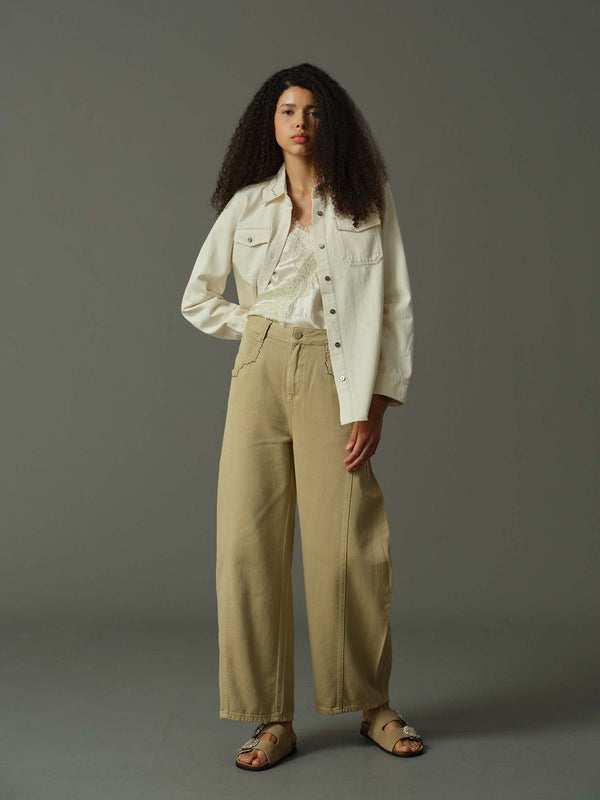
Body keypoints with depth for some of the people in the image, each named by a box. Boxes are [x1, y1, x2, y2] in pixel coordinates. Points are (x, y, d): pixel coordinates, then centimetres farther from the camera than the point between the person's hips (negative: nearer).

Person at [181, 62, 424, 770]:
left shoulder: (367, 200, 8)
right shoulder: (247, 204, 13)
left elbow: (394, 306, 2)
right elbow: (198, 299, 20)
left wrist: (373, 405, -7)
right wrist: (260, 332, 9)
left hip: (334, 376, -2)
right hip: (261, 374, 2)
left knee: (346, 546, -6)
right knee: (249, 544, -4)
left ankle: (373, 707, 15)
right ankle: (273, 720, 7)